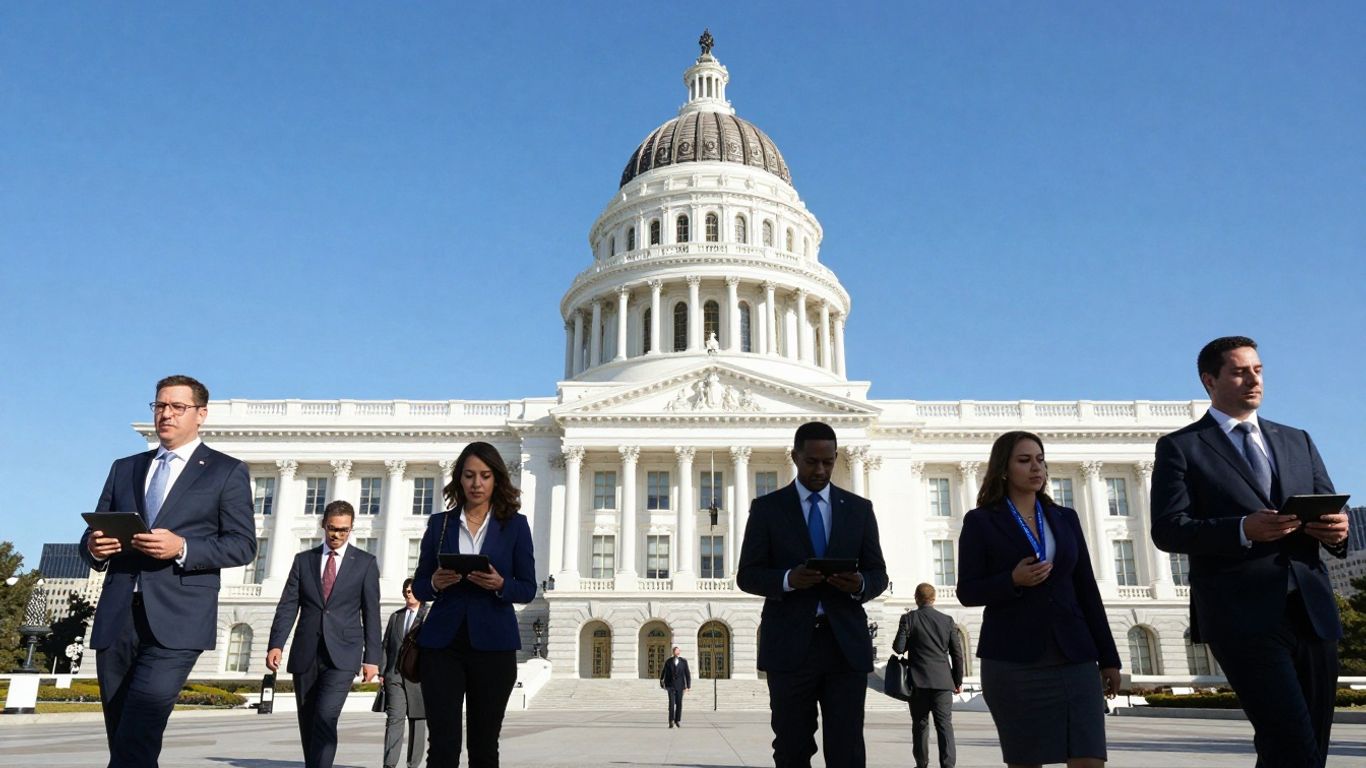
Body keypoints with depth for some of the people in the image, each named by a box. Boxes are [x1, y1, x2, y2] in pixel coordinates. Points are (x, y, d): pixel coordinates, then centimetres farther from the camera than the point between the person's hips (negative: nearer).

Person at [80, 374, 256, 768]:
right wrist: (94, 547, -6)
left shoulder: (227, 471, 6)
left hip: (176, 621, -5)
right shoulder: (124, 468, 20)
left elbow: (242, 544, -1)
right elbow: (93, 534, 18)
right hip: (116, 618, 5)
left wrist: (183, 548, -17)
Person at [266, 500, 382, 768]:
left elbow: (371, 612, 2)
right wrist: (276, 644, -10)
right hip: (305, 654, 3)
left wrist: (372, 657, -3)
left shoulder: (366, 562, 5)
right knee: (307, 724, 8)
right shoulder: (303, 559, 10)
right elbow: (288, 606, 4)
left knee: (325, 719, -18)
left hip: (342, 654, -3)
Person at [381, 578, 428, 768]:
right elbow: (386, 645, 15)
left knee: (417, 721, 5)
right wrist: (382, 672, 7)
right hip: (395, 674, 2)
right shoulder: (395, 617, 16)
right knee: (394, 718, -10)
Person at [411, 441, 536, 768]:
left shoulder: (515, 524, 4)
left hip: (493, 645, 0)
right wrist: (436, 583, -13)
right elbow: (418, 586, 9)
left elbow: (528, 589, 3)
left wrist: (500, 585, -17)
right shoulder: (439, 523, 8)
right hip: (442, 643, 1)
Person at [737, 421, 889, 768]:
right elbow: (747, 575, 1)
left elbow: (878, 574, 10)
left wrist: (860, 584, -14)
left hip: (846, 644, 1)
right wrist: (787, 579, -19)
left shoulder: (859, 508, 10)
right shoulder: (766, 507, 5)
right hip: (789, 645, -1)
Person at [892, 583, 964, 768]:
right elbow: (957, 653, 6)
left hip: (919, 680, -1)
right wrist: (958, 681, 14)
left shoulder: (909, 619, -3)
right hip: (943, 681, 1)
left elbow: (899, 648, -7)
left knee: (920, 724, 10)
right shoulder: (947, 621, 5)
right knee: (945, 724, 0)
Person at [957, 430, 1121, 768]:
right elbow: (967, 592, -1)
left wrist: (1109, 658, 9)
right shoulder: (980, 522, 1)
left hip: (1074, 657, 3)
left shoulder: (1066, 518, 12)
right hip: (1012, 661, -3)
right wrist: (1013, 581, -19)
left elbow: (1087, 590, 12)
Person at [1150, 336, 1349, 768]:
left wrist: (1336, 529, -9)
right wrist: (1243, 529, -21)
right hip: (1243, 614, -5)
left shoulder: (1297, 441, 20)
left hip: (1312, 610, 6)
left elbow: (1330, 514, 16)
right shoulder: (1180, 447, 4)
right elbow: (1167, 530, -6)